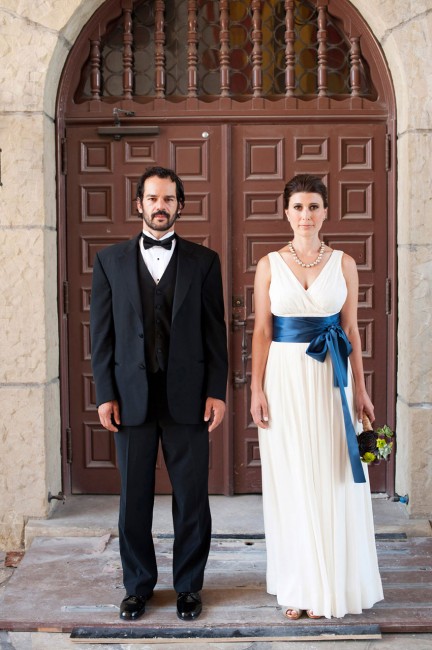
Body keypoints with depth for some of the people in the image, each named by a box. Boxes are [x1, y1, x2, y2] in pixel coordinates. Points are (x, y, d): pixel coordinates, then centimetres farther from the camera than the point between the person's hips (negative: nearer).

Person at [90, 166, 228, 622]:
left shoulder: (203, 261, 5)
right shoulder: (110, 260, 6)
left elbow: (215, 331, 3)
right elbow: (102, 332, 4)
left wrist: (216, 391, -3)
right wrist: (105, 394, -2)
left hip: (187, 397, 0)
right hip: (131, 396, 1)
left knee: (192, 498, 7)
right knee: (134, 498, 10)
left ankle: (188, 585, 23)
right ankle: (138, 585, 26)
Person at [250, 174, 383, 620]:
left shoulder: (344, 264, 5)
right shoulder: (269, 265, 3)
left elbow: (351, 329, 6)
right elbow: (261, 331, 2)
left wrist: (360, 389, 3)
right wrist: (257, 389, -4)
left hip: (331, 379, 1)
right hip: (285, 377, 0)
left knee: (332, 481, 4)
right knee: (290, 481, 6)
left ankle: (330, 586, 20)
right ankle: (297, 587, 19)